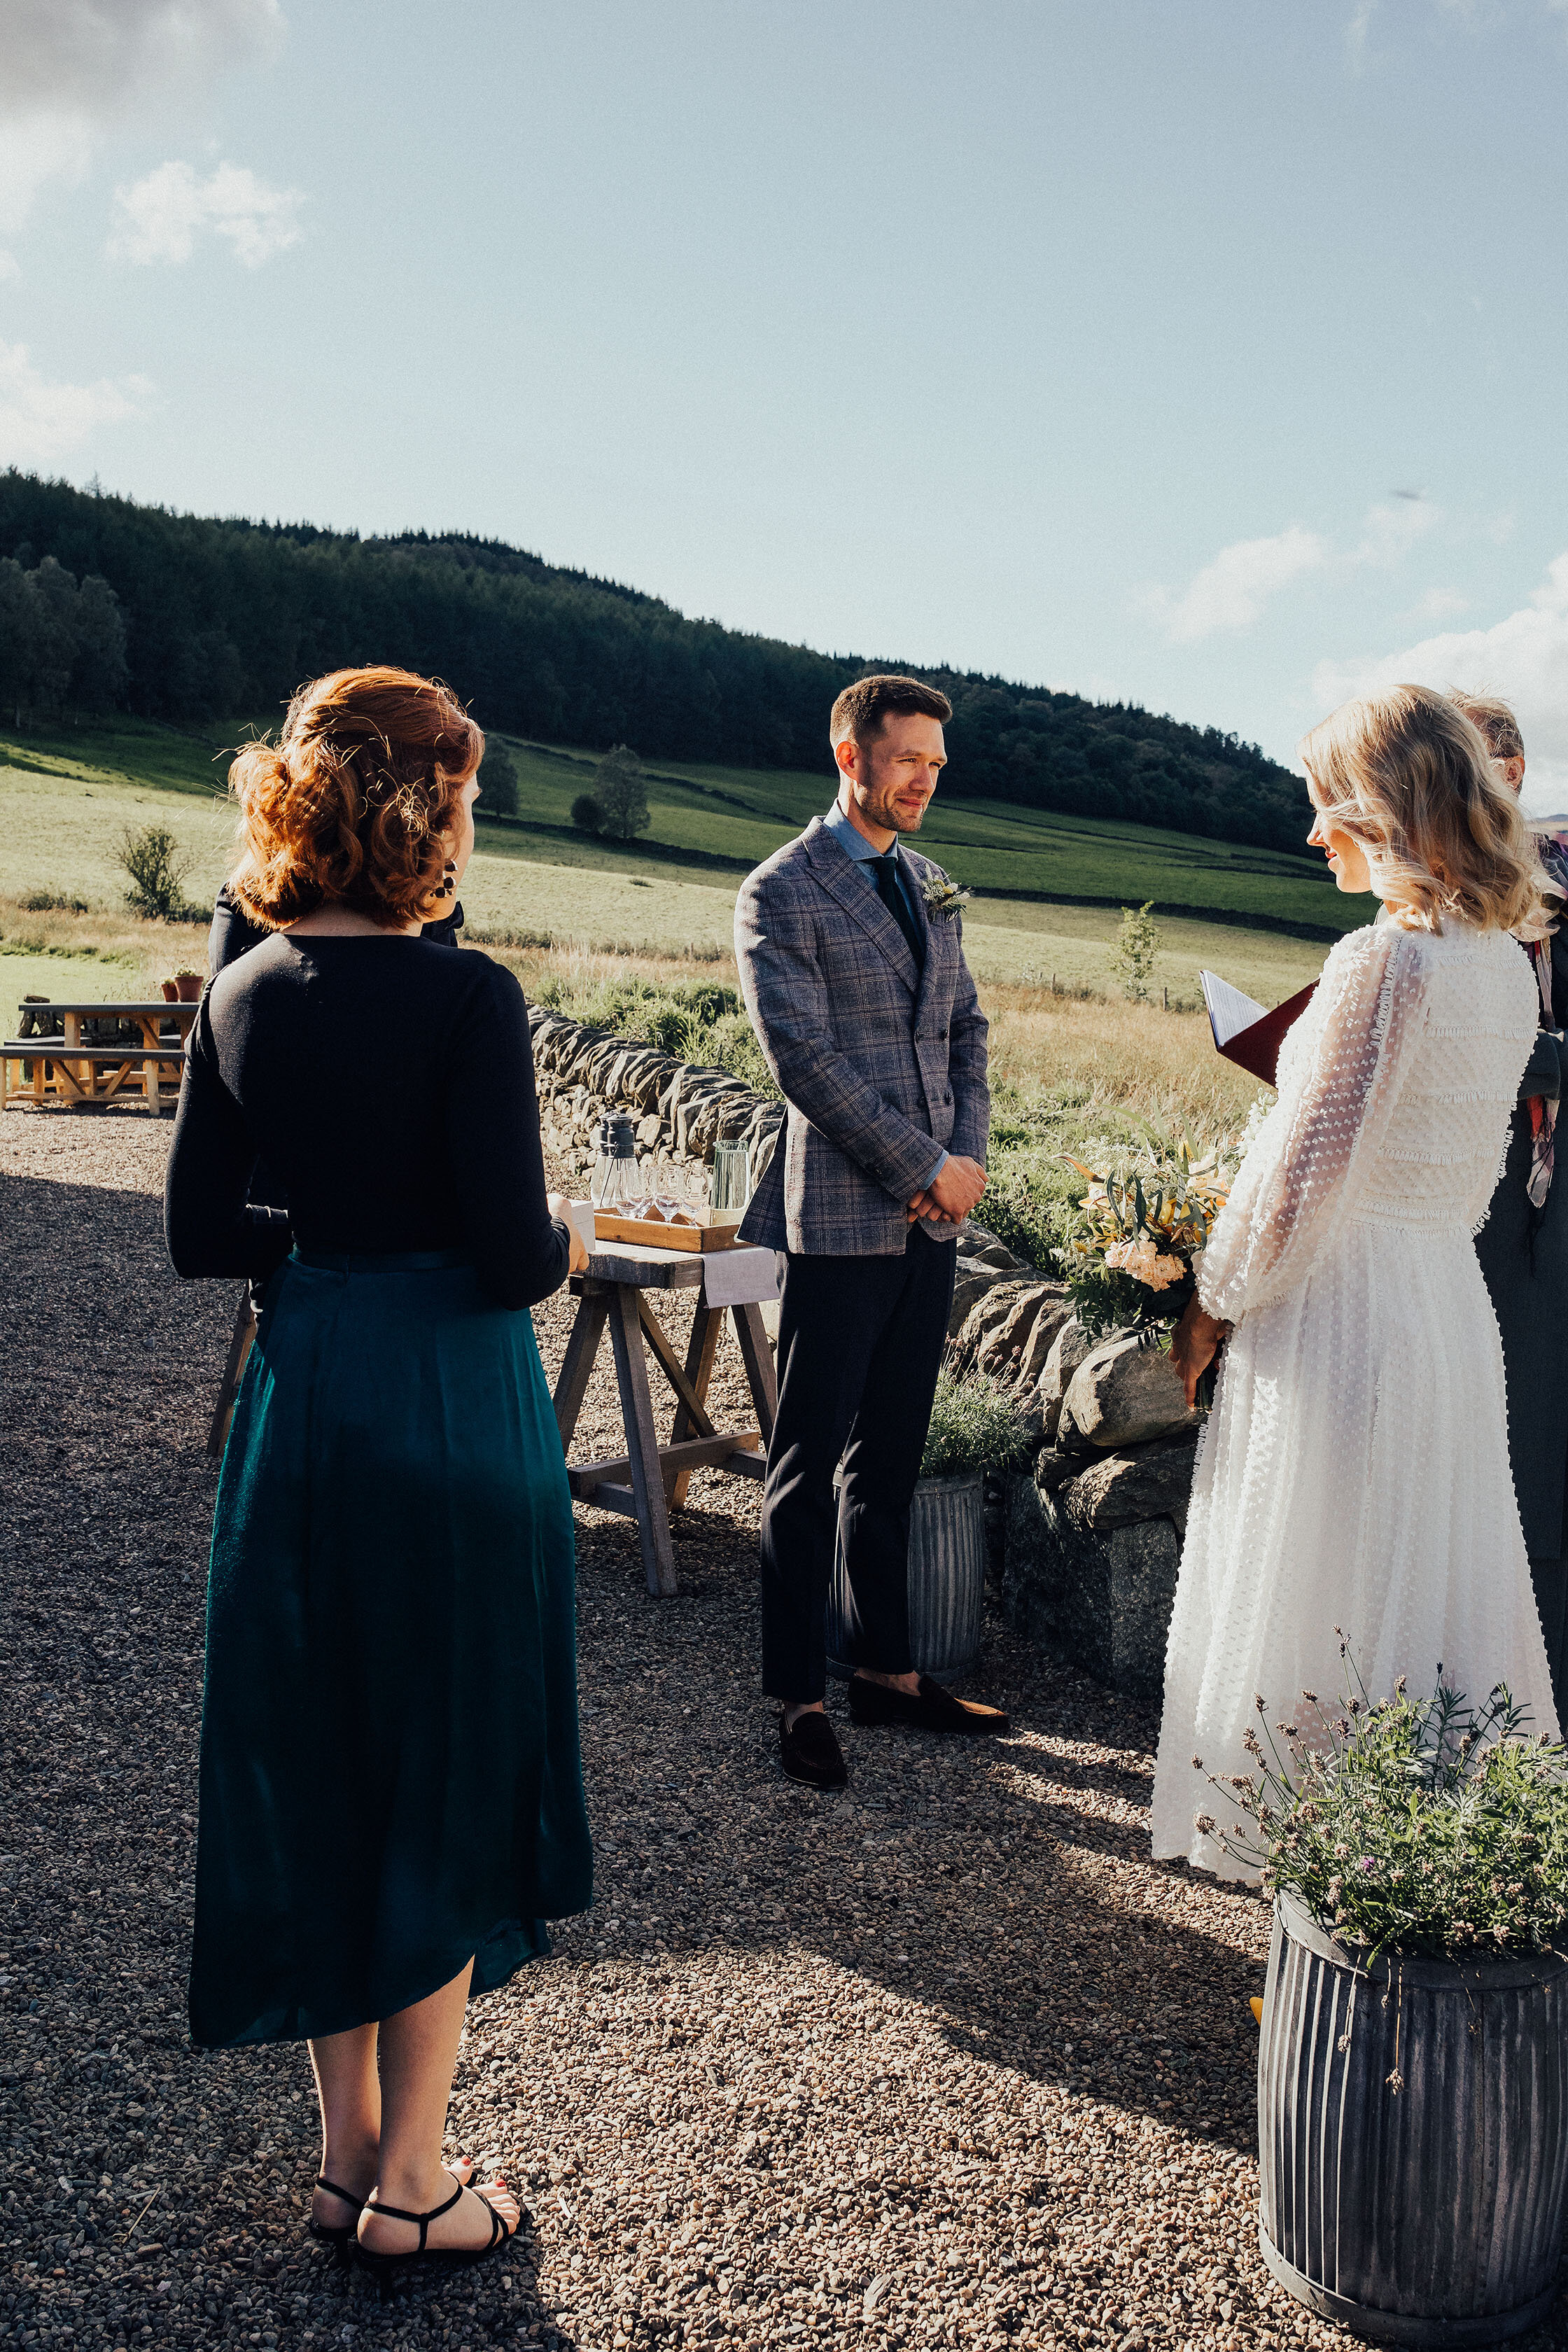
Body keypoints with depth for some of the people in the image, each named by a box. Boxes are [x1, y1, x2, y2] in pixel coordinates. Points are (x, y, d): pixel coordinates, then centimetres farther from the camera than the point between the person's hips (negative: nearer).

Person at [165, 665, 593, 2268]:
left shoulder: (241, 997, 2)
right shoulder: (463, 999, -17)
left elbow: (201, 1235, 5)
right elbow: (514, 1260, -18)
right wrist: (561, 1237, 3)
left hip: (299, 1395, 6)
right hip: (448, 1411, -6)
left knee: (313, 1774, 17)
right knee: (446, 1780, 10)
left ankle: (347, 2151, 33)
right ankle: (411, 2183, 24)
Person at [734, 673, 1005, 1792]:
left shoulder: (931, 883, 15)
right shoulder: (780, 893, -7)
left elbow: (966, 1029, 17)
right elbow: (803, 1056, -15)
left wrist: (971, 1156, 0)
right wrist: (927, 1168, -13)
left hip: (930, 1217, 7)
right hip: (841, 1217, -7)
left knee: (892, 1457, 14)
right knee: (811, 1468, 2)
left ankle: (890, 1671, 25)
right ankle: (801, 1699, 13)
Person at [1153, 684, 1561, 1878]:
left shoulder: (1386, 958, -20)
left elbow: (1304, 1171, -19)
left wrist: (1213, 1305, -7)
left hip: (1341, 1313, -8)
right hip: (1454, 1302, 9)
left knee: (1317, 1594, 6)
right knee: (1430, 1577, 20)